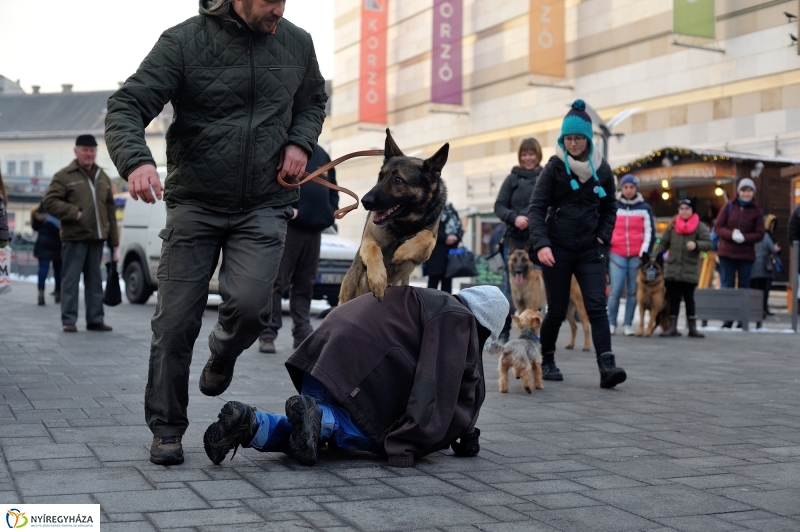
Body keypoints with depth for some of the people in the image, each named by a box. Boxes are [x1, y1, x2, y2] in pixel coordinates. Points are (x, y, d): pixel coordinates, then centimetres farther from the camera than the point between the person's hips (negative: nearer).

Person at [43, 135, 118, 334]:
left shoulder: (102, 177, 16)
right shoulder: (64, 176, -1)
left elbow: (110, 209, 15)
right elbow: (49, 202, -8)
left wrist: (113, 239, 11)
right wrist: (74, 213, -16)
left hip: (96, 238, 5)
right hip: (74, 238, -5)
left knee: (95, 281, 9)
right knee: (71, 280, -3)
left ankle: (95, 319, 14)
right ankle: (68, 320, 1)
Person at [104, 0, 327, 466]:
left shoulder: (296, 43, 6)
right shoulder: (184, 41, -7)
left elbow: (314, 100, 25)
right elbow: (126, 107, -11)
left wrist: (301, 141, 4)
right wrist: (136, 161, -32)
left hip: (265, 206, 2)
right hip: (195, 203, -1)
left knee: (249, 304, -19)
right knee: (175, 321, -1)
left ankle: (223, 355, 19)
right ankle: (166, 427, 18)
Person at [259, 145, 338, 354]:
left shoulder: (322, 155, 18)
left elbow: (332, 190, 24)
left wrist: (331, 212, 9)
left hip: (315, 228, 6)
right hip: (287, 225, -6)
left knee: (305, 283, 8)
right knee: (276, 281, -5)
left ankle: (303, 332, 13)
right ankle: (268, 334, -3)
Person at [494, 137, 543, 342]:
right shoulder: (513, 179, 6)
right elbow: (499, 206, 5)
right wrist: (514, 218, -13)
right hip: (514, 240, 0)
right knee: (510, 286, 5)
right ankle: (503, 332, 13)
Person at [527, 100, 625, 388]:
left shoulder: (602, 169, 4)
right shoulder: (554, 167, -4)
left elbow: (610, 209, 16)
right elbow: (537, 208, -7)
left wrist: (603, 236, 0)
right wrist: (541, 244, -20)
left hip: (589, 250, 2)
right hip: (557, 249, -2)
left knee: (597, 307, -10)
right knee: (557, 310, 5)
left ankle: (607, 366, -17)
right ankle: (547, 361, 25)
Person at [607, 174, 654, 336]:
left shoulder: (644, 208, 8)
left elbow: (650, 231, 8)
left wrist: (645, 251, -2)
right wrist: (605, 248, 6)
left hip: (637, 256, 0)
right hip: (616, 255, 0)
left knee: (633, 291, 1)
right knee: (615, 290, -8)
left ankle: (628, 324, 7)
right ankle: (611, 322, 1)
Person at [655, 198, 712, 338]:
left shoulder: (700, 226, -1)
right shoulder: (672, 225, 7)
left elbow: (708, 243, -7)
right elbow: (663, 243, 8)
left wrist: (696, 244, -25)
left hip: (690, 271, -2)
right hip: (673, 269, 2)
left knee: (689, 299, 4)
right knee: (673, 299, 5)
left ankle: (692, 328, 11)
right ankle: (672, 327, 9)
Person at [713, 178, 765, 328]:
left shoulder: (757, 212, 2)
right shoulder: (728, 207, 5)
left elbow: (760, 234, 0)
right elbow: (718, 227, 1)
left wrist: (744, 237, -18)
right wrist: (732, 234, -17)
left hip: (746, 255, -1)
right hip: (727, 253, 1)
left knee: (744, 286, 2)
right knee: (727, 286, 2)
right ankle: (727, 318, 5)